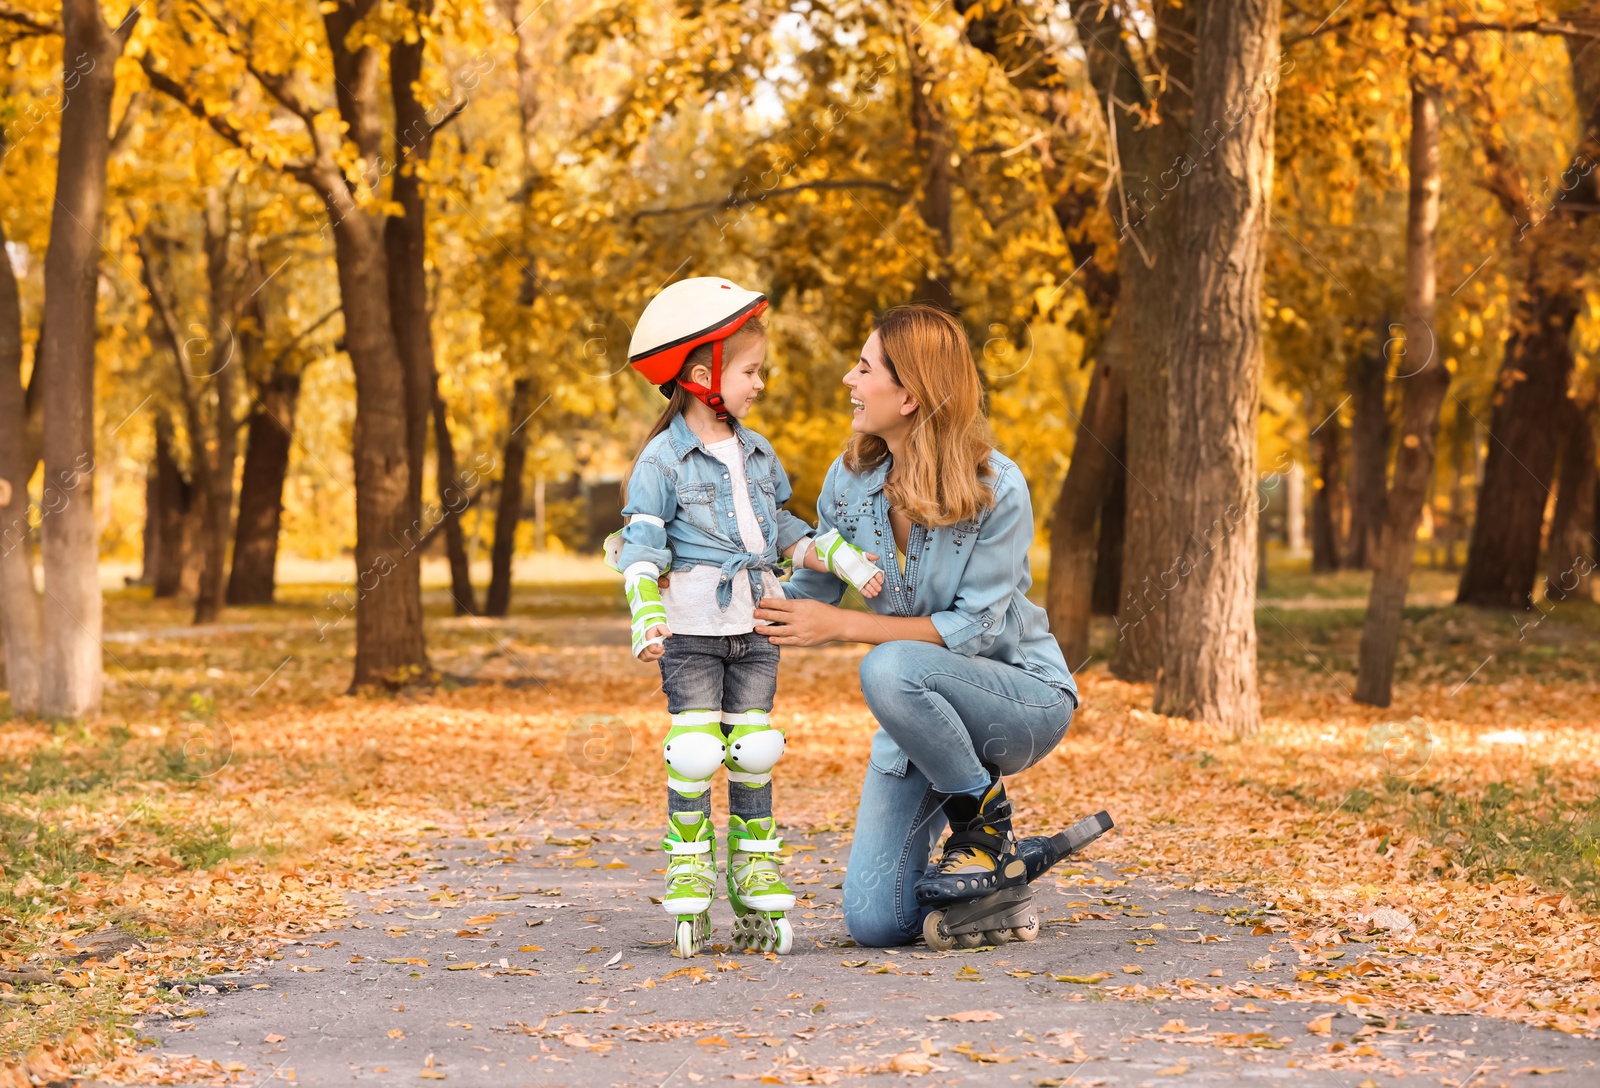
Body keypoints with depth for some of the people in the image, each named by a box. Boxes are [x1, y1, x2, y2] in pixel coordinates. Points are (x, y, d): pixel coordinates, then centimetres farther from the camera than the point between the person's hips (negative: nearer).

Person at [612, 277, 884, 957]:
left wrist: (843, 559, 8)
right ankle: (690, 882, 4)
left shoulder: (757, 453, 12)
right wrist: (647, 615, -26)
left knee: (754, 750, 6)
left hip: (754, 624, 5)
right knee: (694, 751, -6)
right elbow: (641, 546, -11)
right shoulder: (662, 460, -8)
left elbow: (783, 531, 20)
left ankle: (756, 879, 14)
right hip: (691, 627, -5)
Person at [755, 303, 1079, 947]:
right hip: (922, 717, 5)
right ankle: (995, 873, 21)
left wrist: (842, 626, -24)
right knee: (876, 922, -10)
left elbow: (973, 629, -20)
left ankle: (986, 825, -13)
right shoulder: (852, 478, -3)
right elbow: (809, 594, 7)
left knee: (889, 668, -37)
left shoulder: (996, 489, -20)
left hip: (1024, 699, -5)